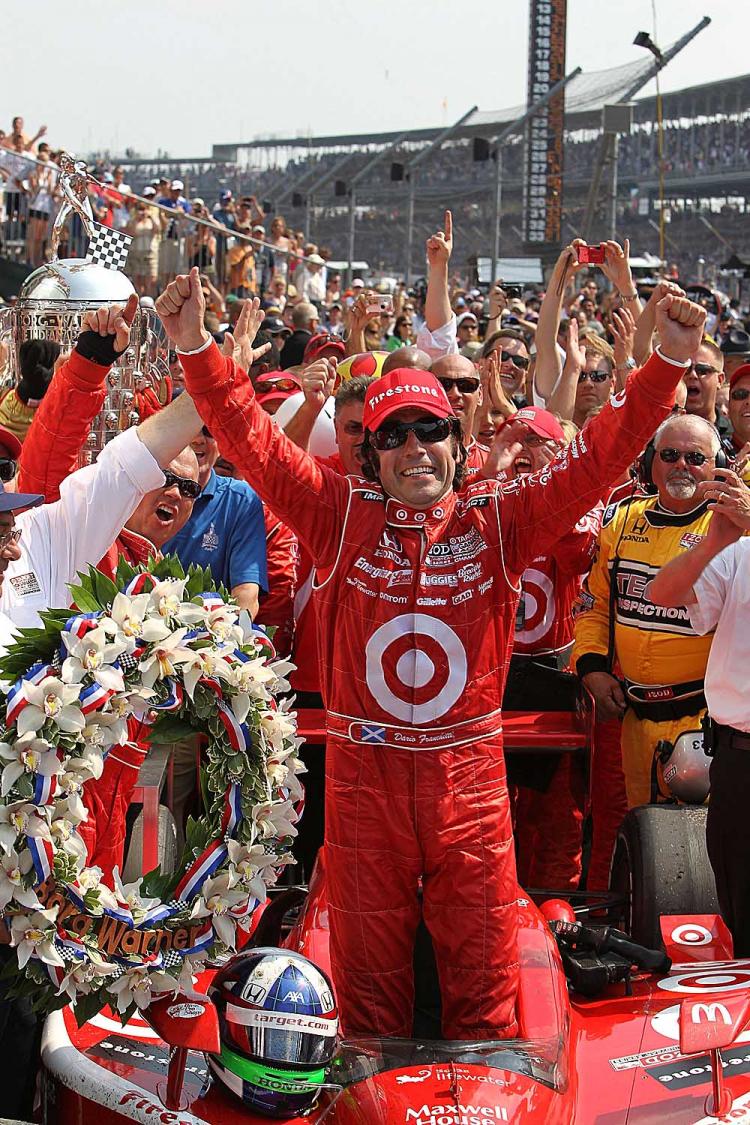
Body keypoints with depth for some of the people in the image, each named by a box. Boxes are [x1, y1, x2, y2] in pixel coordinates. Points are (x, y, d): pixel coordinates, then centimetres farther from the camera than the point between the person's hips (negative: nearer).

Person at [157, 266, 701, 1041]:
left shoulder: (498, 523, 1)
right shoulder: (341, 516, 0)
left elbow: (597, 458, -4)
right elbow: (252, 442, -6)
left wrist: (668, 364, -14)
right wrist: (195, 348, -18)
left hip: (469, 774, 0)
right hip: (362, 774, 0)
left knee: (482, 974, 9)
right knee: (368, 975, 12)